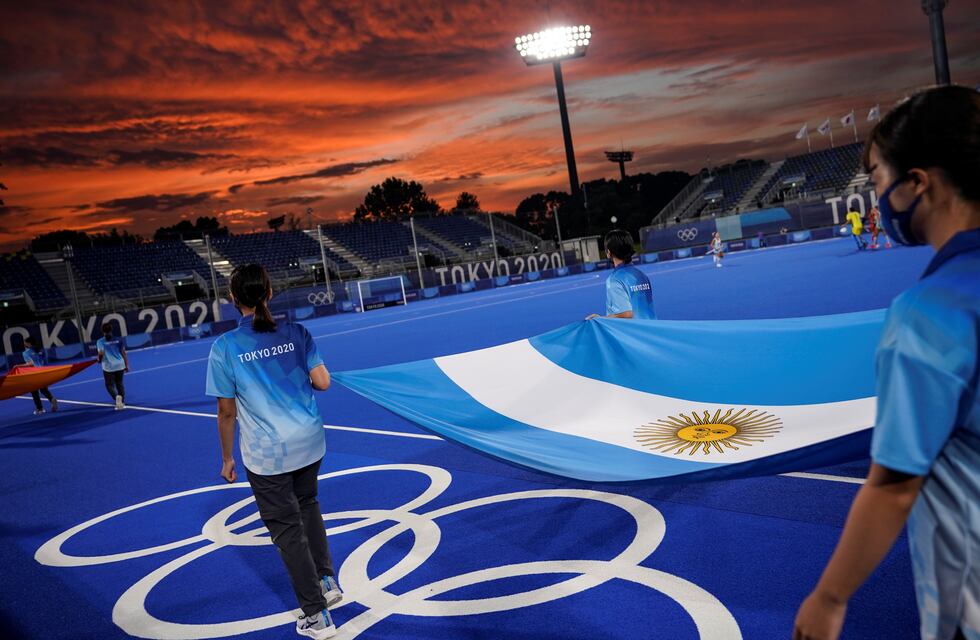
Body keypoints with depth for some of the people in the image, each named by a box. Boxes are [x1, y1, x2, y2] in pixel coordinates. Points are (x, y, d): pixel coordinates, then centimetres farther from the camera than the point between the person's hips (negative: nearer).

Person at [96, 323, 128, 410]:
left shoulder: (100, 342, -5)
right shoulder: (118, 340, 2)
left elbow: (101, 353, -15)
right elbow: (123, 352, 3)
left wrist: (99, 360, 9)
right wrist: (127, 365, 8)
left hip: (108, 367, -3)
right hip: (120, 365, 3)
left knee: (110, 385, 9)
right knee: (119, 384, 17)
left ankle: (116, 396, -20)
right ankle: (122, 402, 10)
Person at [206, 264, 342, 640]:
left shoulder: (224, 348, -12)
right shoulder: (295, 333, -4)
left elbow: (226, 411, -7)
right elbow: (322, 382, -6)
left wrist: (227, 459, 6)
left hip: (266, 455, -3)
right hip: (309, 444, 4)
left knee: (288, 530, 9)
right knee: (307, 507, 29)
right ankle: (327, 581, 32)